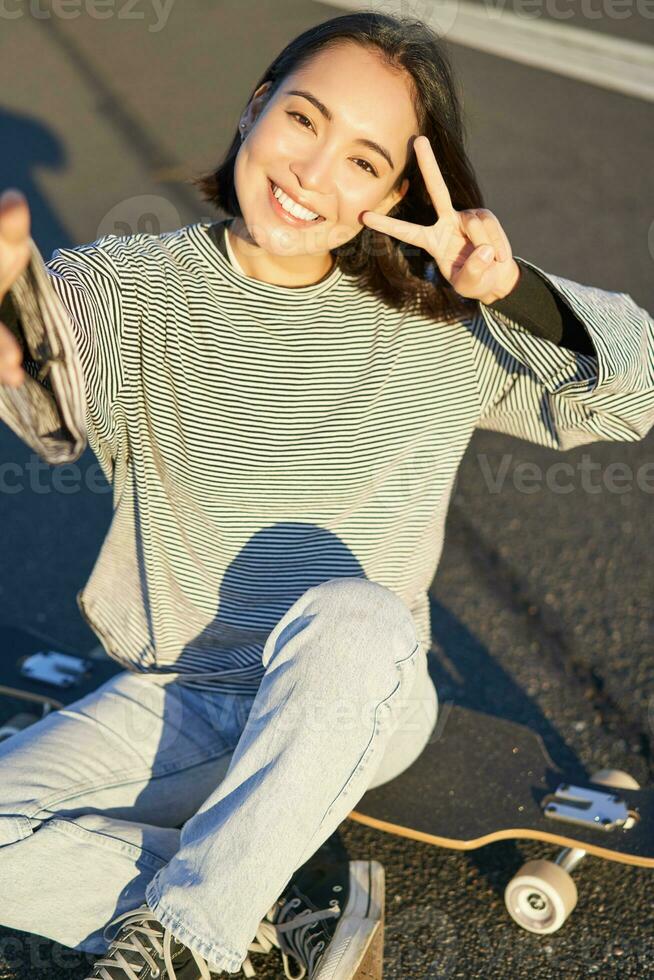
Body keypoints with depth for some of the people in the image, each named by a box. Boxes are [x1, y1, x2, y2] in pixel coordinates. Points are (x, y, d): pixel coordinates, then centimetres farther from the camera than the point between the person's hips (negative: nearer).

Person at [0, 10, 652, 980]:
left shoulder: (439, 324, -5)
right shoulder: (136, 288, -7)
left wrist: (516, 293, -23)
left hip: (359, 704, -1)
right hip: (177, 701, 2)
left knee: (348, 617, -36)